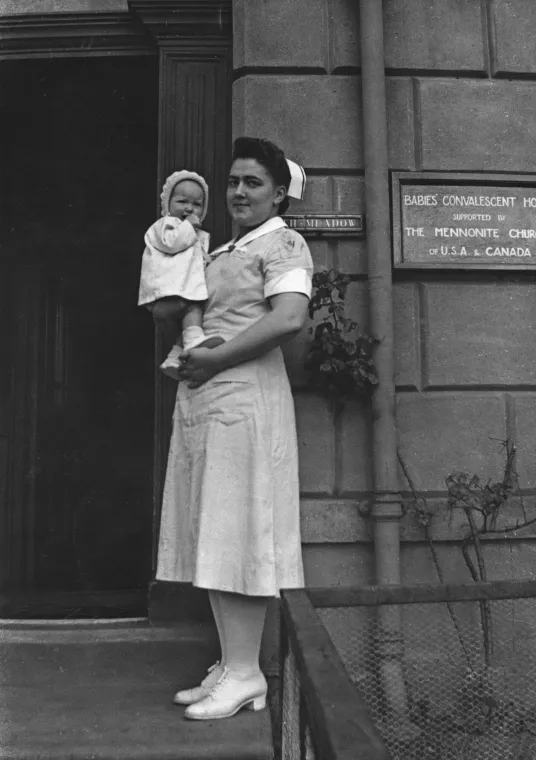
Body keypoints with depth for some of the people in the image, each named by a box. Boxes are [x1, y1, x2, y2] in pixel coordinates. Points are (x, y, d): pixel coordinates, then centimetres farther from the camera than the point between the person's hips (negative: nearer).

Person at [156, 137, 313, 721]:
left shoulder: (283, 244, -2)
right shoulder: (223, 252, 23)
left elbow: (288, 318, -18)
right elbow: (186, 314, 28)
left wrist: (212, 360, -14)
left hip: (244, 395, -8)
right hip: (200, 397, 8)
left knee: (235, 534, -6)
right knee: (212, 537, 9)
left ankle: (246, 673, 6)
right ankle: (230, 665, 20)